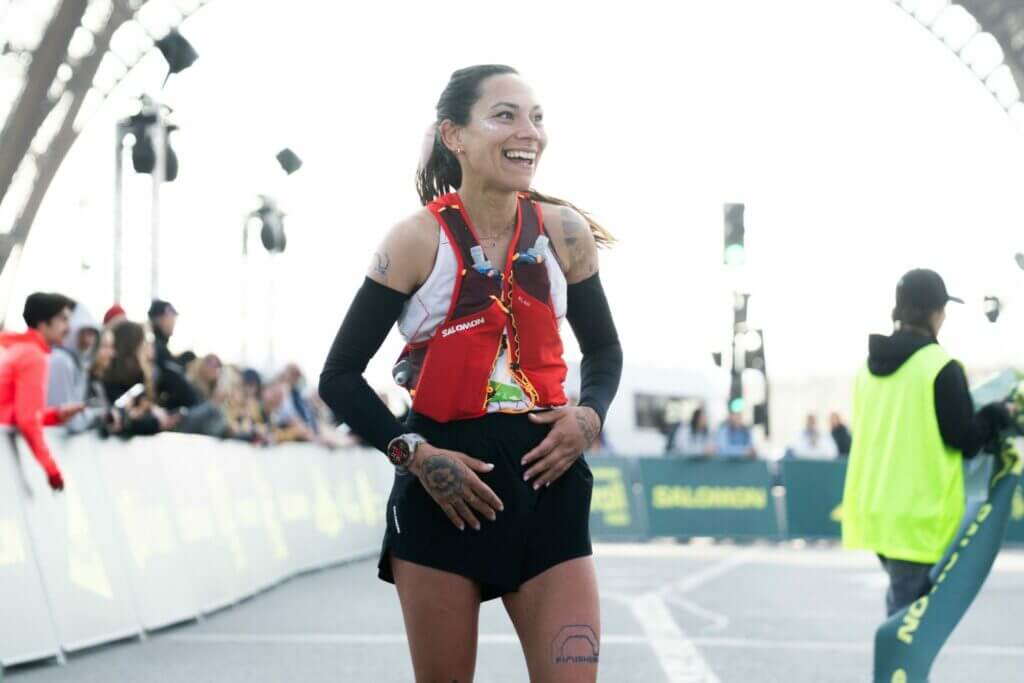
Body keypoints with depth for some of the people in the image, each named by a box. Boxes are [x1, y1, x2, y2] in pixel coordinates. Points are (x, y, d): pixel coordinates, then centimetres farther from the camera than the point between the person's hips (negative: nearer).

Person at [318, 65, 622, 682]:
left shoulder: (563, 232, 1)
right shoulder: (419, 240, -8)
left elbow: (603, 349, 17)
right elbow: (340, 377, -2)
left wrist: (589, 416, -4)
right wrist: (413, 453, -14)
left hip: (546, 482, 2)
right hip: (444, 490, -2)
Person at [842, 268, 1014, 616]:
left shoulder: (870, 367, 8)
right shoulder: (940, 367, -12)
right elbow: (965, 440, -11)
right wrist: (999, 415, 7)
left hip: (874, 509, 7)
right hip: (921, 515, -7)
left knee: (902, 598, 20)